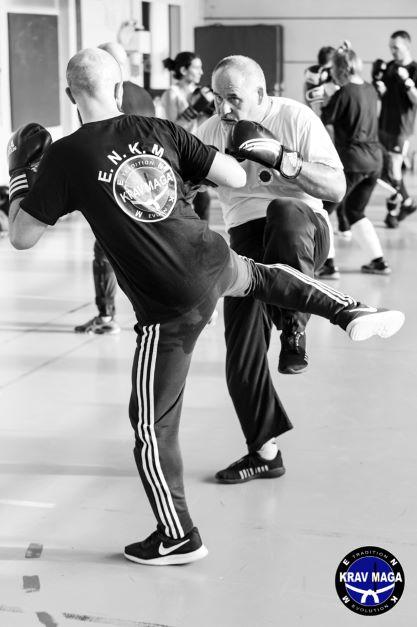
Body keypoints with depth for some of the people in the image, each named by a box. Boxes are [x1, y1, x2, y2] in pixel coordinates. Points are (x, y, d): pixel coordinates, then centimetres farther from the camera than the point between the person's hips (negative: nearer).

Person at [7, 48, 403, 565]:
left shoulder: (65, 157, -9)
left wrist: (21, 172, 12)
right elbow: (235, 178, 4)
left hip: (170, 306, -4)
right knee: (259, 273, 41)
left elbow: (21, 236, -3)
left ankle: (178, 537, 21)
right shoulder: (160, 130, 3)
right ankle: (350, 311, 29)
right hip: (214, 263, 5)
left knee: (152, 425, 11)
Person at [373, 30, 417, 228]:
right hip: (383, 125, 7)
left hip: (401, 129, -6)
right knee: (385, 169, 11)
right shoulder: (389, 66, 9)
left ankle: (395, 208, 10)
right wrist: (377, 77, -8)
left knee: (393, 172, -8)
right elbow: (380, 94, 8)